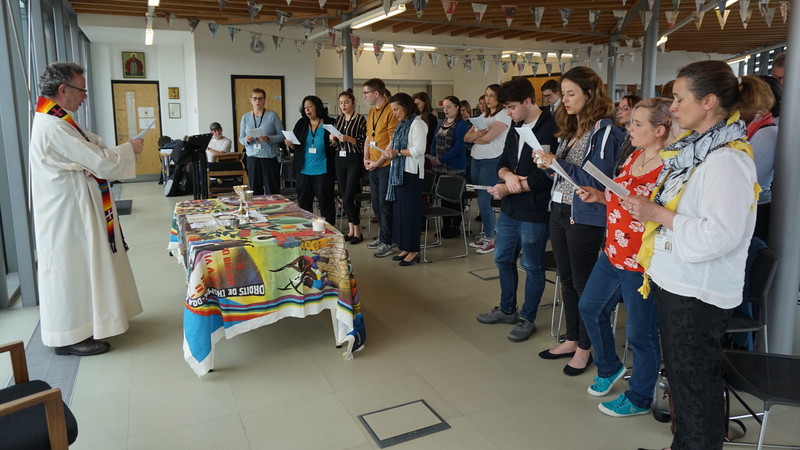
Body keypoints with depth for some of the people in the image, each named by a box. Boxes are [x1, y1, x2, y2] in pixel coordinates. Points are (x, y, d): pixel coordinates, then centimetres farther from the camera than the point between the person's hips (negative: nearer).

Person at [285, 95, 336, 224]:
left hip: (322, 171, -4)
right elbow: (295, 146, 13)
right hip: (303, 170, 4)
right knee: (304, 203, 10)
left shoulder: (329, 123, -2)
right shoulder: (301, 124, 9)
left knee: (326, 202, 2)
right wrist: (290, 144, -8)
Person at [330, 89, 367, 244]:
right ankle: (350, 230, 19)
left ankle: (357, 232, 4)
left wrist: (348, 138, -22)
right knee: (345, 197, 9)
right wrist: (333, 139, -4)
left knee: (349, 198, -9)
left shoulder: (360, 119, -7)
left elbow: (363, 143, -10)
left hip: (355, 160, -6)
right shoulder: (338, 119, 12)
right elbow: (335, 144, 17)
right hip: (340, 160, 6)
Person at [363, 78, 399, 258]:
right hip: (372, 166, 8)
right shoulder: (371, 112, 14)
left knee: (385, 204, -3)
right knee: (376, 203, 14)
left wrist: (378, 162, -14)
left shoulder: (390, 112, -13)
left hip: (385, 165, -8)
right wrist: (366, 159, 7)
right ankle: (382, 236, 27)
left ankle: (387, 243, 5)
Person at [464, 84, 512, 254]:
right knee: (480, 200, 9)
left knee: (484, 201, -8)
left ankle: (490, 240, 3)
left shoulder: (504, 115, -6)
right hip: (476, 160, 8)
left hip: (491, 162, -8)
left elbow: (487, 138, -17)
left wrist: (474, 137, 2)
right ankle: (485, 236, 20)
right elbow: (466, 137, 9)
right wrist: (476, 134, -11)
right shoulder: (484, 116, 18)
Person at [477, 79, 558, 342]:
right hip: (509, 209, 9)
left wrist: (509, 189, -16)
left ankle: (527, 319, 23)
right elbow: (502, 163, 10)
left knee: (532, 266, 6)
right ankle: (507, 310, 36)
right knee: (503, 259, 18)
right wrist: (508, 175, -14)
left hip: (534, 211, -8)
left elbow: (546, 177, -21)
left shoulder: (550, 130, -16)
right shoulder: (516, 128, 11)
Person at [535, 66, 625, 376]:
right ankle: (571, 340, 31)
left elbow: (597, 181, -19)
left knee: (583, 283, 5)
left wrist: (557, 164, -20)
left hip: (585, 217, -8)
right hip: (559, 211, 8)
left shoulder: (604, 130, -12)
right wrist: (548, 165, -4)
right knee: (567, 280, 16)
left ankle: (584, 348, 21)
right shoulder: (570, 128, 11)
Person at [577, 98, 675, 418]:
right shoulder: (634, 158, 7)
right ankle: (609, 367, 43)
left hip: (643, 264, -9)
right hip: (614, 253, 9)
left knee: (640, 332, 6)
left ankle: (639, 398, 29)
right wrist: (600, 197, 5)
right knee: (590, 307, 20)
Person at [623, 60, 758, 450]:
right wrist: (648, 208, 4)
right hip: (674, 279, 9)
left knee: (695, 378, 7)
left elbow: (718, 235, -27)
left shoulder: (728, 159, -21)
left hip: (697, 290, -9)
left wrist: (657, 213, -21)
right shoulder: (696, 147, 8)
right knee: (679, 372, 21)